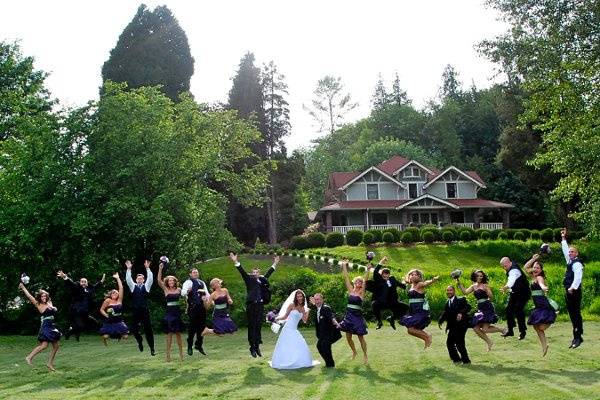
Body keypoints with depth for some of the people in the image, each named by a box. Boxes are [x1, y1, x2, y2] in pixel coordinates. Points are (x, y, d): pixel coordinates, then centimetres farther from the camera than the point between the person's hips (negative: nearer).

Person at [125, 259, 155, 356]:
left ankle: (152, 349, 2)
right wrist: (129, 269, -9)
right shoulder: (133, 286, 12)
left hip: (145, 311, -1)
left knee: (148, 330, -1)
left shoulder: (146, 286, 10)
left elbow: (150, 278, -2)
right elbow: (128, 279, 0)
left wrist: (147, 268, -11)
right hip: (135, 311, 1)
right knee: (134, 329, 1)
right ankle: (140, 341, 31)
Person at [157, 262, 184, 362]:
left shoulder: (179, 290, 7)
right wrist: (160, 269, -19)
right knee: (169, 333, -4)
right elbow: (159, 281, -11)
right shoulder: (165, 290, 1)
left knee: (178, 333, 6)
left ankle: (181, 353, 13)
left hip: (177, 312, 2)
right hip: (169, 313, -2)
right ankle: (168, 354, 0)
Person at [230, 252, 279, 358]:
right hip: (251, 306, -4)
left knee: (258, 326, 6)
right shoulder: (249, 279, 6)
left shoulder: (262, 280, 16)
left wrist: (275, 264, 36)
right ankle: (252, 347, 3)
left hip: (260, 306, 4)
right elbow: (242, 272, -3)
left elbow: (268, 273, 29)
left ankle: (257, 346, 13)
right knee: (252, 326, -1)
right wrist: (235, 262, -14)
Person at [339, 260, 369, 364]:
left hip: (357, 316, -4)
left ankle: (365, 355, 15)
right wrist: (344, 266, -1)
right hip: (349, 315, 4)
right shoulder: (350, 290, 5)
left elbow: (365, 280, -14)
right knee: (348, 337, 9)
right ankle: (354, 352, 32)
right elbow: (346, 277, 2)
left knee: (361, 337, 1)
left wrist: (367, 270, -23)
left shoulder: (361, 292, -3)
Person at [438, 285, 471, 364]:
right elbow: (445, 314, 7)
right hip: (452, 327, 7)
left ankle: (466, 360, 7)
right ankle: (456, 359, 19)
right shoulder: (447, 303, 14)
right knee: (449, 342, 6)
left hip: (461, 325, -7)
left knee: (459, 343, -9)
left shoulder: (461, 300, -7)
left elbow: (468, 307, -21)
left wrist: (461, 313, -37)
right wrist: (440, 321, -9)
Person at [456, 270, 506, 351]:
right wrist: (459, 284, -7)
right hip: (480, 309, 7)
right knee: (476, 328, 1)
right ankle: (489, 342, 21)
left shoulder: (485, 285, -4)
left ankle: (502, 330, 11)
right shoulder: (473, 286, 12)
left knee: (485, 329, -14)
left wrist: (487, 290, -24)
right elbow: (465, 292, 0)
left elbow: (491, 297, -10)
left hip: (487, 308, -7)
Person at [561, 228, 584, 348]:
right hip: (569, 292, 9)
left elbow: (578, 277, -22)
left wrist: (573, 288, -28)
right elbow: (565, 249, 28)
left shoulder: (577, 264, -11)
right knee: (572, 314, 9)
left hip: (574, 292, -9)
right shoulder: (570, 261, 15)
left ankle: (578, 337, -8)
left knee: (576, 314, -8)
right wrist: (563, 238, 32)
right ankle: (577, 336, 13)